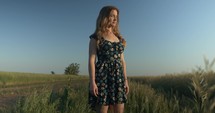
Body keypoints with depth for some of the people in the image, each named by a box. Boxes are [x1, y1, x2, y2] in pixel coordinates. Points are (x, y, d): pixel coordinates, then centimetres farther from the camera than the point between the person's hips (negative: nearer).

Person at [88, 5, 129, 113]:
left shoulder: (118, 38, 17)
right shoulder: (96, 37, 1)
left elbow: (122, 60, 15)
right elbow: (91, 60, -7)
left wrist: (125, 80, 11)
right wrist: (92, 82, -15)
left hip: (118, 77, 6)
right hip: (103, 76, -5)